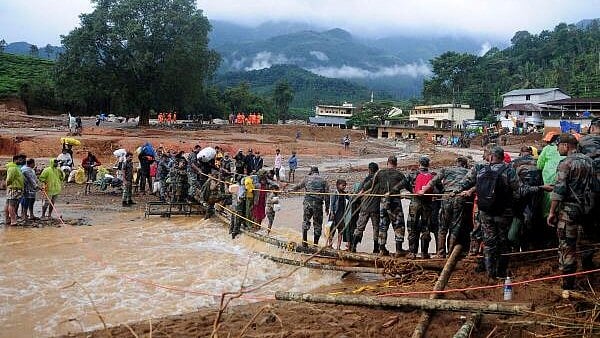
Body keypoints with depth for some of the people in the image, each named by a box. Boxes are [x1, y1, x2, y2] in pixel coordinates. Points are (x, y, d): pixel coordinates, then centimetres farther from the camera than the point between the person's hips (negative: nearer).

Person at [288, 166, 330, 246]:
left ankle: (304, 241, 2)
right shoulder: (323, 180, 9)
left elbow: (298, 186, 16)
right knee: (317, 224, 8)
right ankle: (315, 243, 9)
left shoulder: (307, 179, 10)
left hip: (308, 202, 0)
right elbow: (326, 194, 5)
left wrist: (290, 189, 29)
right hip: (318, 204, 0)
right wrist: (327, 207, 9)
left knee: (306, 221, 11)